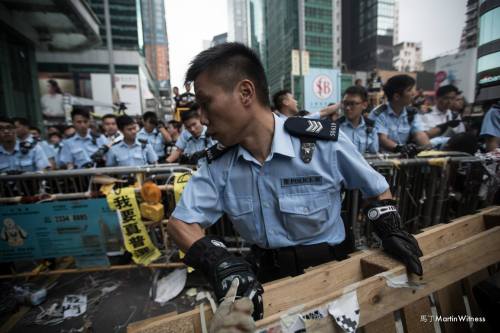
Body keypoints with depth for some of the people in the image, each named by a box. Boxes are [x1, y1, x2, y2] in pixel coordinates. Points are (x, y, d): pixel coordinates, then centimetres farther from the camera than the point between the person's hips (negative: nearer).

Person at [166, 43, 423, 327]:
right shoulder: (218, 164, -7)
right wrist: (219, 261, -23)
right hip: (267, 279, 2)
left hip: (328, 271, -1)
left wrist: (390, 231, -7)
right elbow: (181, 222, -7)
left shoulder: (325, 142, -16)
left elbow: (377, 187, 3)